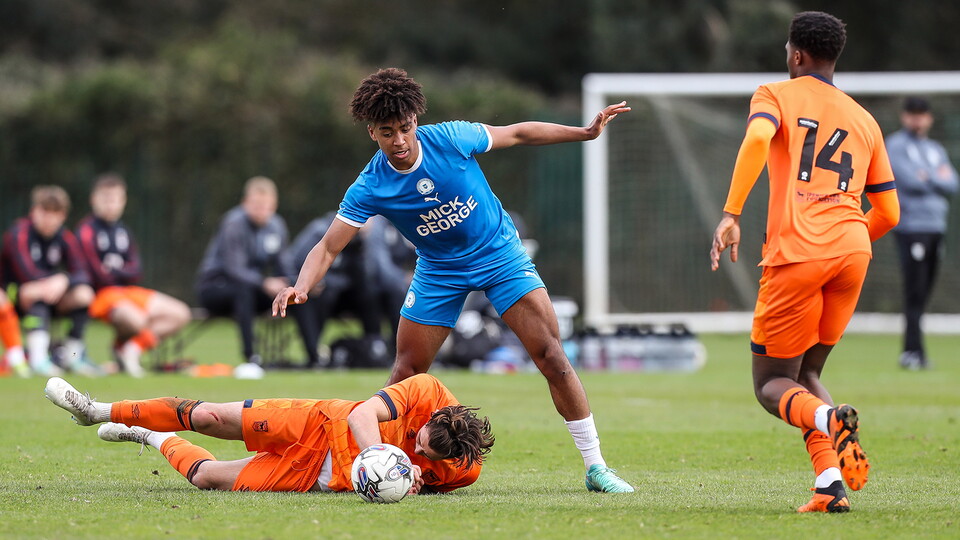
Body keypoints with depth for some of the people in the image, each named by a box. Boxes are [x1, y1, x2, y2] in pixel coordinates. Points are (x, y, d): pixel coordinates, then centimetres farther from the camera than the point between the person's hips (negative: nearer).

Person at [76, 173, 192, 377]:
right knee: (136, 319, -38)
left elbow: (136, 272, 7)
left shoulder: (122, 231, 14)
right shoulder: (87, 230, -9)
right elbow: (95, 273, -15)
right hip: (100, 292, -8)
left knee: (180, 314, 0)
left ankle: (132, 348, -6)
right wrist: (123, 273, -3)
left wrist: (116, 271, -13)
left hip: (127, 291, 8)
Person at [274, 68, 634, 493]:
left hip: (500, 254, -1)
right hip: (439, 272, 1)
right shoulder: (369, 188, -18)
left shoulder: (450, 138, -19)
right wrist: (301, 286, -38)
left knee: (551, 357, -12)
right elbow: (328, 247, -18)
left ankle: (595, 466, -5)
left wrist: (586, 132, -6)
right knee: (406, 375, -2)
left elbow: (517, 134, -3)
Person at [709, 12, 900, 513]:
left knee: (772, 383, 8)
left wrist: (731, 215, -19)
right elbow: (888, 212, 21)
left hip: (797, 254, -5)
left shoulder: (775, 96, 9)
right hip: (854, 251, 5)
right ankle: (831, 483, -5)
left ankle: (829, 419, -28)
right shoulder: (864, 120, 22)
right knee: (806, 374, 19)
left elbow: (757, 138, -16)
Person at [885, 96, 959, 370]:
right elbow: (910, 181, -13)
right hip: (911, 226, -6)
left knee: (923, 293, 6)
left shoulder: (936, 149, 20)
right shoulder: (896, 145, 1)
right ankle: (913, 351, -12)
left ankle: (912, 351, 10)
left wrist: (928, 178, -5)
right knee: (914, 292, -11)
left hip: (936, 226, 6)